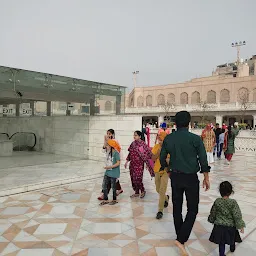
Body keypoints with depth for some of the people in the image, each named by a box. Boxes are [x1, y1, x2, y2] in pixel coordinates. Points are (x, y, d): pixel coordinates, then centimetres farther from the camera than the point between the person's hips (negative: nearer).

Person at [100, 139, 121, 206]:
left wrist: (109, 167, -23)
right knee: (104, 185, 7)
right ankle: (105, 200, 19)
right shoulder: (108, 152, 6)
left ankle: (114, 200, 24)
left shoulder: (116, 153, -17)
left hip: (113, 173, -7)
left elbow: (118, 163, -20)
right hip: (107, 172, 7)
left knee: (113, 186, 6)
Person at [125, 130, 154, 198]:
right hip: (132, 164, 6)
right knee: (133, 178, 9)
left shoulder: (142, 144, -11)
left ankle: (142, 191, 17)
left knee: (138, 178, -7)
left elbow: (148, 153, -11)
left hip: (139, 164, -6)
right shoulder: (133, 143, 7)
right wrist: (127, 162, 14)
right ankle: (136, 192, 24)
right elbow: (130, 153, 14)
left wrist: (147, 163, -13)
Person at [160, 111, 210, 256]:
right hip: (191, 178, -3)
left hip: (175, 177, 4)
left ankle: (181, 237, 29)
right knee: (192, 209, 8)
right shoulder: (195, 138, -12)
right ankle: (181, 239, -1)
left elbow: (162, 158, 4)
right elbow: (203, 160, -9)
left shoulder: (168, 139, -3)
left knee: (177, 208, 16)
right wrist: (206, 178, 3)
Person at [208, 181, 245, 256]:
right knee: (232, 239, 28)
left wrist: (211, 220, 20)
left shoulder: (217, 201, -10)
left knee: (221, 242, 11)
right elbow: (237, 215, -17)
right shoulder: (233, 202, -18)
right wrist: (241, 226, -6)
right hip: (230, 226, 0)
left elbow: (213, 213, 2)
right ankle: (232, 248, 52)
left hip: (219, 226, 0)